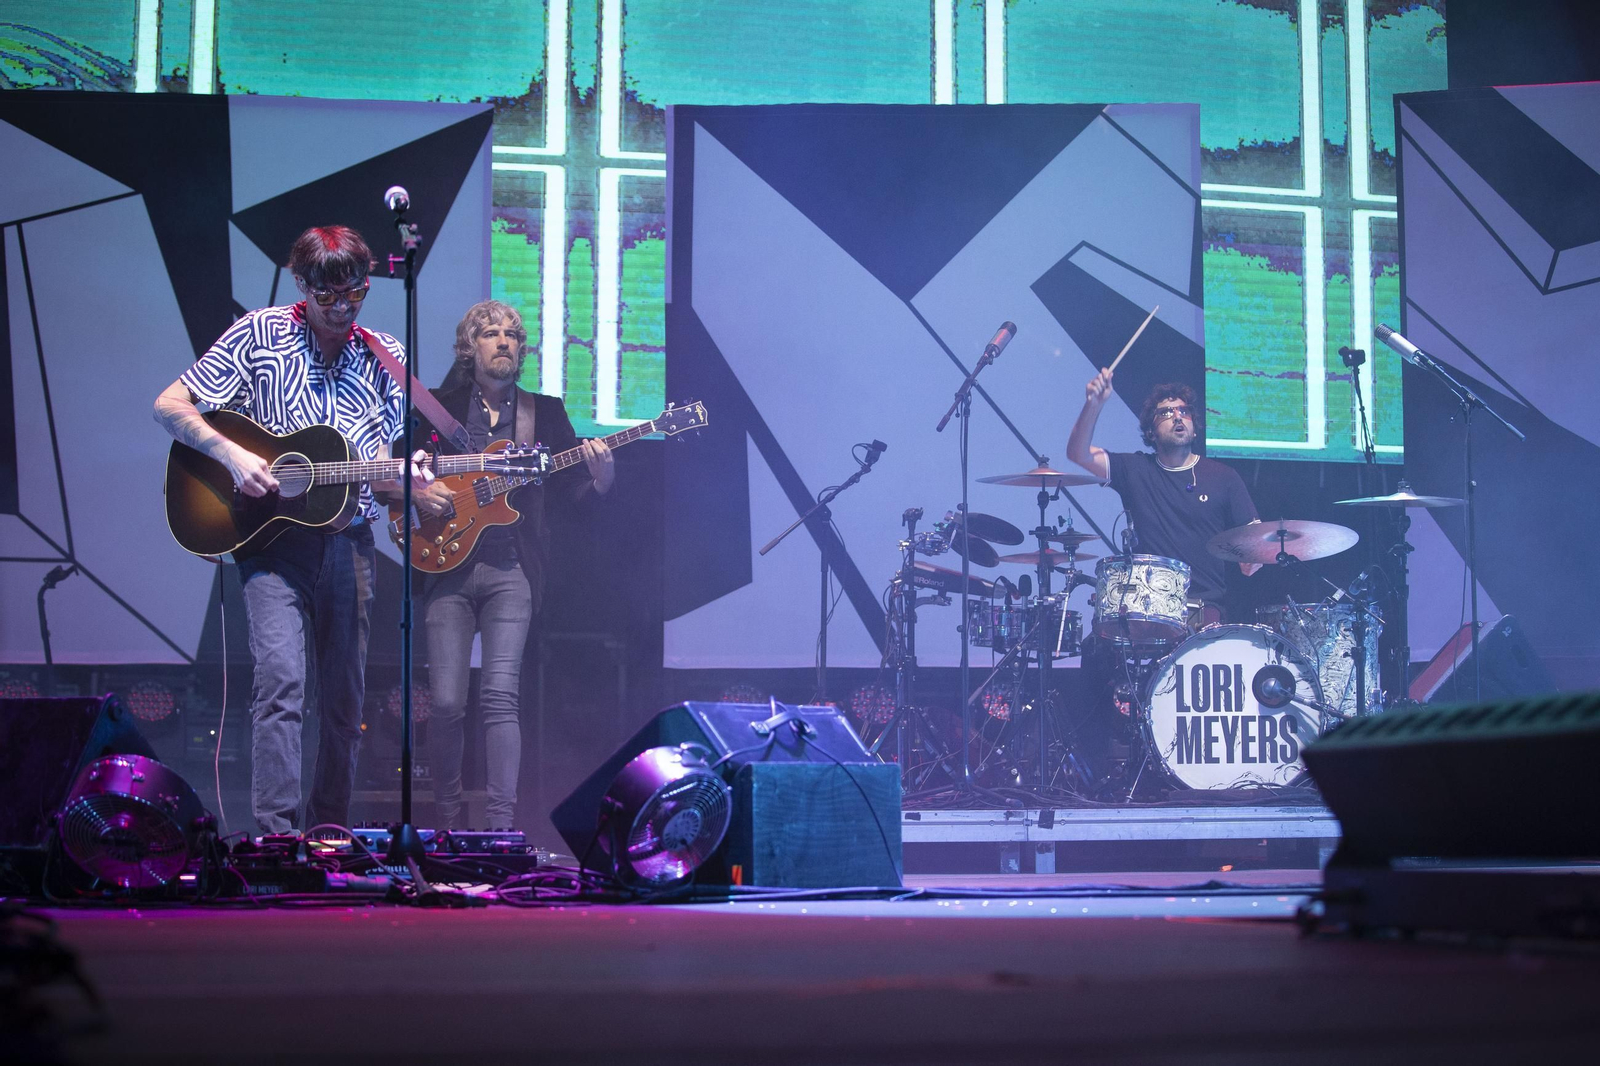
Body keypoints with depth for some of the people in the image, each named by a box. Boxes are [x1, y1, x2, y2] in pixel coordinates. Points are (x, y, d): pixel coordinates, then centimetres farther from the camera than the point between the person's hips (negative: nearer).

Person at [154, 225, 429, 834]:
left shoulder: (385, 357, 9)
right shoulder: (259, 335, 0)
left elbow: (376, 468, 12)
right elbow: (169, 406, -1)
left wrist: (404, 481, -11)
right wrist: (231, 454, -15)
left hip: (349, 542, 4)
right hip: (272, 537, -4)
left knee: (344, 699, 7)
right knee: (282, 677, -19)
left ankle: (329, 832, 20)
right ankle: (275, 834, -18)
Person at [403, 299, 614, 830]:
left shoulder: (545, 412, 13)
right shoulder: (438, 408, 11)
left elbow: (574, 487, 9)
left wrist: (600, 473, -13)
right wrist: (416, 492, -7)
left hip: (512, 571, 0)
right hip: (448, 566, 0)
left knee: (500, 692, -14)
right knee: (446, 701, -6)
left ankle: (502, 822, -12)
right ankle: (447, 816, 11)